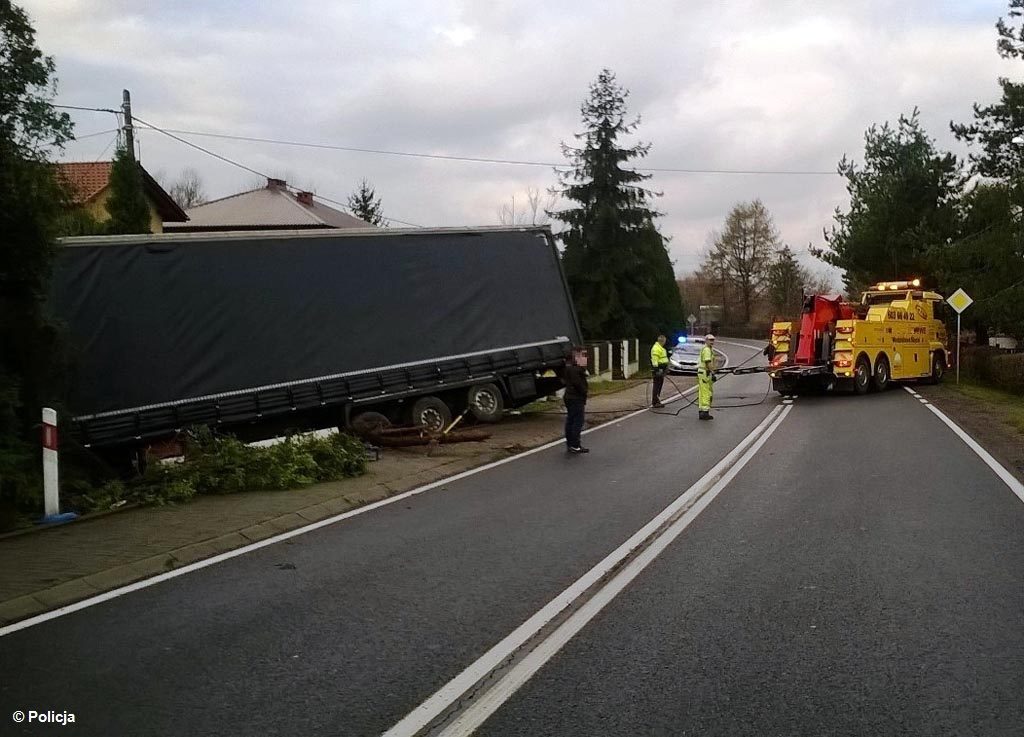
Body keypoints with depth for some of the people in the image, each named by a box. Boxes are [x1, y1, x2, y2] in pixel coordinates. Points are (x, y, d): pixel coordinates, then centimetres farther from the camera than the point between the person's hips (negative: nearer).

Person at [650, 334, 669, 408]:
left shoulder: (661, 348, 19)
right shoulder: (656, 348, -16)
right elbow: (654, 360, -22)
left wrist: (666, 367, 30)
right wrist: (656, 370, -26)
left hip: (661, 369, 11)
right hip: (658, 369, -11)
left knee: (660, 386, 14)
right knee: (657, 386, -8)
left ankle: (657, 401, 20)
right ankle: (654, 402, -6)